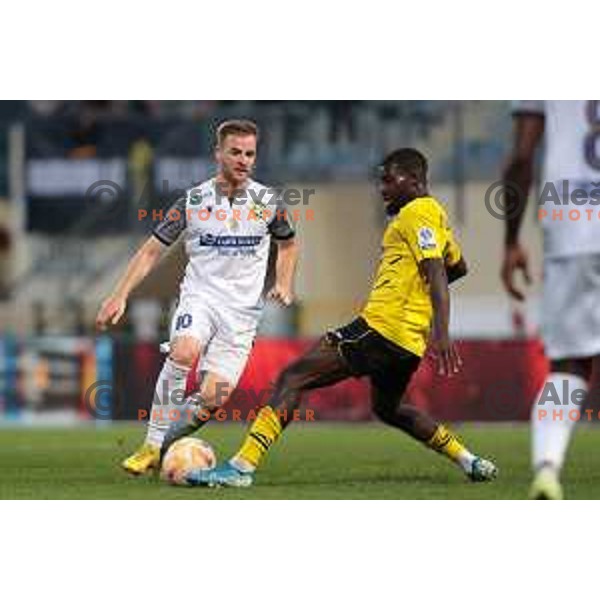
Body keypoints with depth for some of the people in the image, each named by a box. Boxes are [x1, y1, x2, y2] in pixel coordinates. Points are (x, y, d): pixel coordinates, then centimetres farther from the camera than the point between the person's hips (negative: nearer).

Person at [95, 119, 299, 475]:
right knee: (184, 352, -34)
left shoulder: (268, 202, 4)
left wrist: (284, 284, 5)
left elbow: (288, 245, 23)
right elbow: (152, 250, 6)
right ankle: (153, 447, -26)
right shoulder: (193, 201, 0)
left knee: (213, 397, -15)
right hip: (199, 295, -1)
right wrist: (120, 296, -2)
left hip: (242, 309, 1)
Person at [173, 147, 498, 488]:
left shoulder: (417, 213, -8)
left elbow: (437, 273, -20)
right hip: (409, 341, 10)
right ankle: (470, 462, 29)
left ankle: (242, 467, -23)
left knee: (293, 378, -12)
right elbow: (458, 267, 36)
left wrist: (442, 333, -30)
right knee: (388, 408, 33)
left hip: (381, 328, -10)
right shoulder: (433, 212, 21)